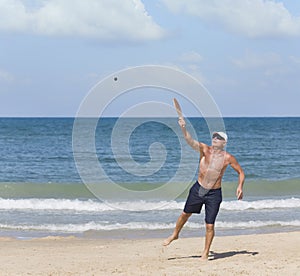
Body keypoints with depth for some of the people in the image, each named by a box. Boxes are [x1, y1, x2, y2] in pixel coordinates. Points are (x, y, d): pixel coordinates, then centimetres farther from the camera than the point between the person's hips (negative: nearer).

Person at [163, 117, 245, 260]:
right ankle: (175, 234, 45)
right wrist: (183, 128, -40)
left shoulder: (227, 158, -8)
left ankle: (205, 253, 15)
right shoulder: (205, 150, -7)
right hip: (198, 189, 2)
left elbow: (241, 172, 3)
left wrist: (240, 186, -13)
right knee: (185, 213, 17)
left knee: (209, 225, -2)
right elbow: (190, 141, -23)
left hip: (214, 194, -2)